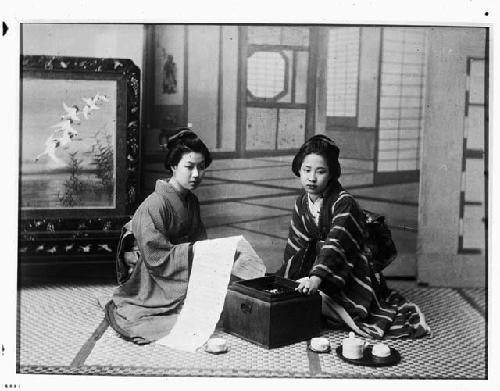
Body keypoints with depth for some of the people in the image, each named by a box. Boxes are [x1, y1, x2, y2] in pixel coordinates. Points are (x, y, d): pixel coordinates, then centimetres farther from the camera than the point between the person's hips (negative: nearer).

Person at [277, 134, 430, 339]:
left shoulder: (344, 203, -21)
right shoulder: (302, 202, 2)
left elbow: (337, 244, -33)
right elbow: (296, 244, 6)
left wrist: (317, 278, -45)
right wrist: (284, 277, -2)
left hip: (350, 274, -6)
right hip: (316, 259, 6)